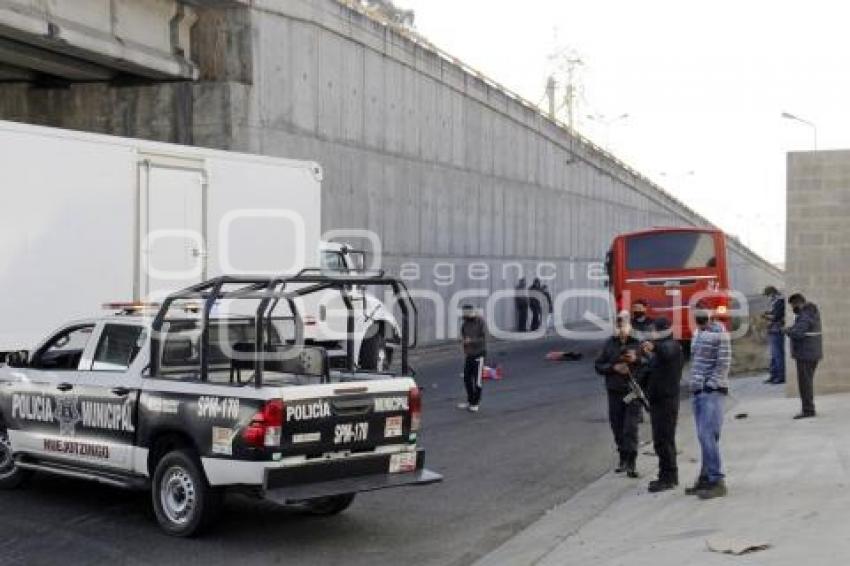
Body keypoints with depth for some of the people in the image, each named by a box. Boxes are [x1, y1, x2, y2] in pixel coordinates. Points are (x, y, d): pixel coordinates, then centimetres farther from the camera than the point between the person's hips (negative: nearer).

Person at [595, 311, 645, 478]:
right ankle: (623, 459, 25)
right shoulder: (610, 344, 7)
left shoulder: (639, 342, -3)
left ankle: (632, 463, -8)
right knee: (617, 428, 10)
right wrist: (614, 367, -8)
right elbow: (599, 366, 8)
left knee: (630, 428, -10)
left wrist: (637, 359, -20)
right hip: (615, 391, 4)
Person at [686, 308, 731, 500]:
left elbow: (724, 364, -13)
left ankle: (717, 481, -10)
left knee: (708, 436, -13)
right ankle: (706, 477, 16)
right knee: (704, 437, 10)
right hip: (698, 391, 8)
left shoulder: (719, 333, -9)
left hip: (712, 391, -8)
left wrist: (709, 384, -15)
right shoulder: (698, 333, 16)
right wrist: (695, 384, 13)